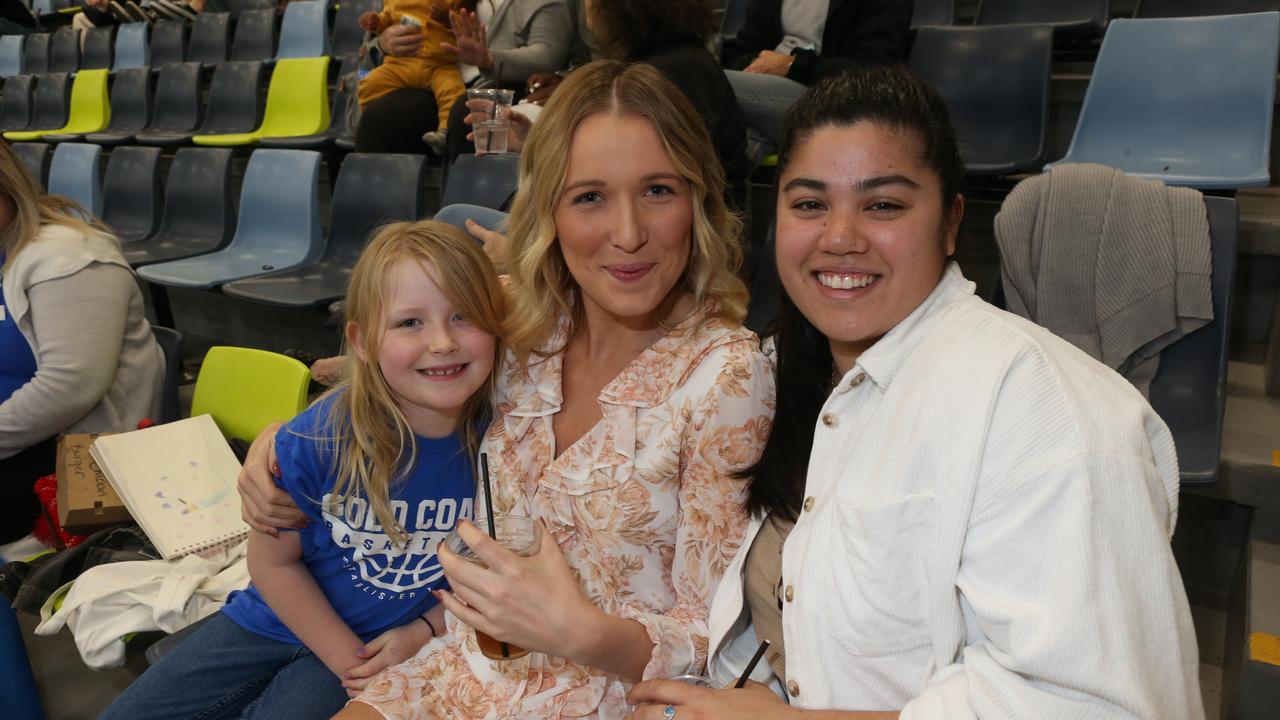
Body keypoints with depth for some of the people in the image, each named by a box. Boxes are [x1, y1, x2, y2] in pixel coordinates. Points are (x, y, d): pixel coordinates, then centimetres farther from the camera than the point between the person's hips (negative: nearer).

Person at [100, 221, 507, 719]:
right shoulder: (316, 440, -24)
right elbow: (273, 561, -10)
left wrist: (423, 633, -15)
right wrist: (345, 657, -12)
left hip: (395, 641, -1)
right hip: (284, 619, 2)